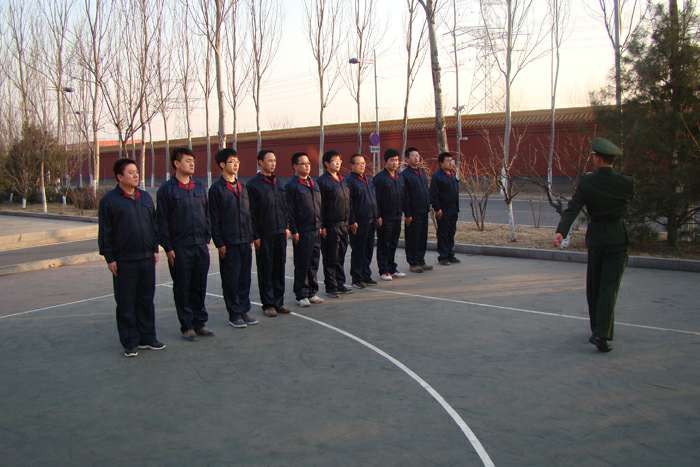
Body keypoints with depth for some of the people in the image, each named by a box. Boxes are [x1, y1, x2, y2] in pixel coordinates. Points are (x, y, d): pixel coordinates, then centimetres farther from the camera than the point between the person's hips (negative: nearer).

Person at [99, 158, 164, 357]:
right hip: (124, 261, -5)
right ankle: (130, 342, 11)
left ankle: (147, 337, 22)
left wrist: (155, 249, 12)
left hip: (147, 258, 5)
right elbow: (104, 232, -6)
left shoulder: (145, 197, 11)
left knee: (146, 300, 11)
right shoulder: (109, 200, -5)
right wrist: (109, 258, -9)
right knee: (126, 303, 2)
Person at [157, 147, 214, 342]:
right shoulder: (166, 189, -5)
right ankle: (187, 327, 15)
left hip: (201, 246, 4)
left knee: (200, 286, 10)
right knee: (182, 288, 5)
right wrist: (168, 247, -9)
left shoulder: (199, 187, 10)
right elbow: (162, 221, -6)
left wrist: (207, 239, 10)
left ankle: (200, 323, 21)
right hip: (180, 247, -4)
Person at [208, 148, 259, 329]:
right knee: (231, 279, 2)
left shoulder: (242, 187, 13)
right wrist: (219, 243, -11)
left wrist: (251, 237, 13)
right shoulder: (217, 188, -5)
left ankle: (244, 310, 20)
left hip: (245, 241, 6)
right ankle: (234, 314, 12)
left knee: (245, 278, 10)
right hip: (229, 243, -5)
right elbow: (214, 219, -7)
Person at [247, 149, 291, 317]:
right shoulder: (253, 184, -8)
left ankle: (278, 302, 19)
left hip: (280, 233, 6)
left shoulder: (278, 182, 12)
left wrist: (286, 226, 10)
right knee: (266, 270, 3)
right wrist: (255, 235, -12)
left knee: (279, 268, 9)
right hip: (264, 235, -6)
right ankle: (268, 304, 12)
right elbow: (251, 212, -10)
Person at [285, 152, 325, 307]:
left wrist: (322, 226, 15)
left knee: (314, 264, 12)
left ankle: (312, 293, 23)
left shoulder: (314, 183, 15)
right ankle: (301, 296, 10)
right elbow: (290, 211, -11)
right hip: (302, 232, -7)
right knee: (302, 265, 0)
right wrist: (294, 231, -14)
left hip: (316, 230, 7)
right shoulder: (291, 185, -7)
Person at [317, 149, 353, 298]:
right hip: (330, 226, -7)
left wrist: (351, 221, 16)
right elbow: (320, 205, -13)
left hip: (343, 224, 7)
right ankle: (331, 287, 8)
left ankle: (340, 284, 23)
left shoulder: (342, 180, 15)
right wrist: (322, 226, -17)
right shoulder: (323, 181, -10)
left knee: (341, 257, 14)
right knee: (331, 258, 0)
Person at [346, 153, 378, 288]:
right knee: (358, 250, -1)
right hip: (358, 222, -7)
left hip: (371, 221, 8)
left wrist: (377, 217, 16)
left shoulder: (369, 180, 16)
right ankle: (356, 278, 6)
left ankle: (366, 275, 23)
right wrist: (352, 221, -17)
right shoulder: (349, 181, -9)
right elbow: (348, 204, -13)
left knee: (369, 249, 12)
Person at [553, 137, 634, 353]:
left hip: (595, 236, 1)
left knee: (594, 285, 16)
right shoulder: (625, 182, -7)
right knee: (609, 287, -3)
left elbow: (572, 209, -18)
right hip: (617, 237, -1)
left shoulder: (586, 182, -7)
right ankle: (601, 334, -12)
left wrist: (560, 232, -26)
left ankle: (598, 328, 28)